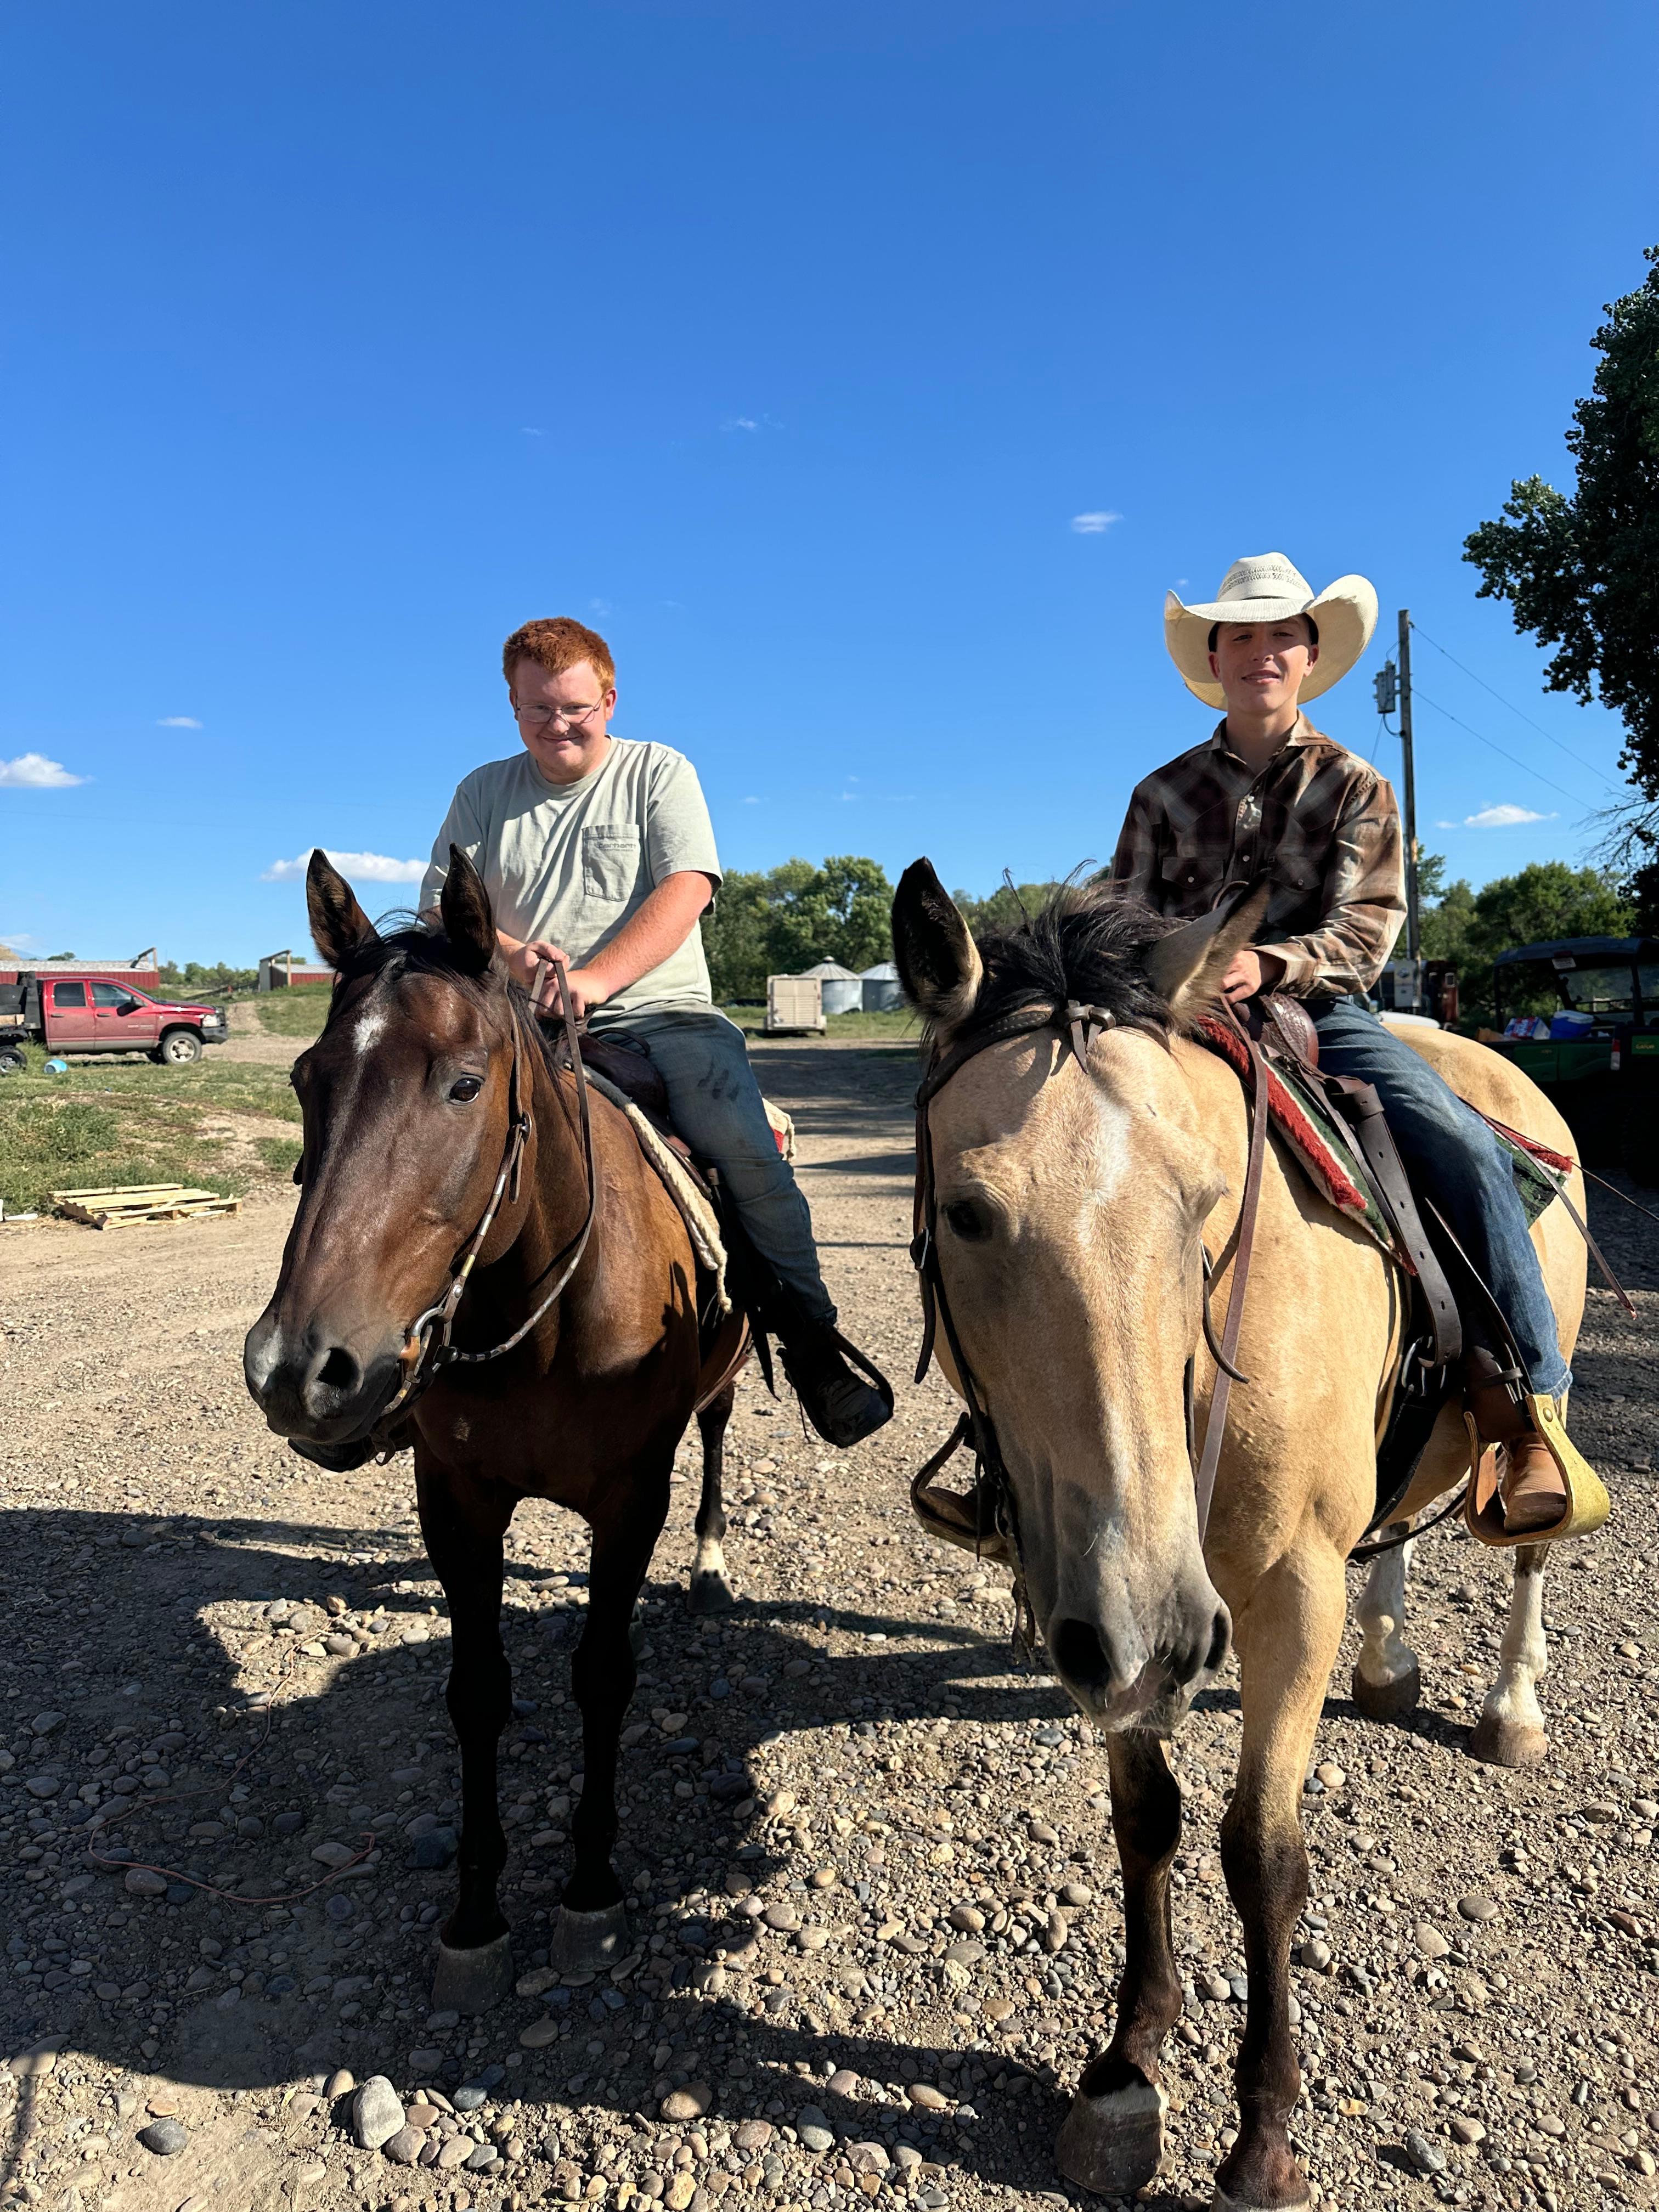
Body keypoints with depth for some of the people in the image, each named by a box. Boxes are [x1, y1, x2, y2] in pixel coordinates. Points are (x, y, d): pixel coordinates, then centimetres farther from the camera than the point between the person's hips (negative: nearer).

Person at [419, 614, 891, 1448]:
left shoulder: (660, 773, 8)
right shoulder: (483, 793, 16)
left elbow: (685, 889, -7)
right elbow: (441, 909, 10)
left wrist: (596, 979, -23)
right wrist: (510, 956, -13)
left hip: (659, 1010, -2)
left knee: (742, 1140, -27)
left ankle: (809, 1340, -10)